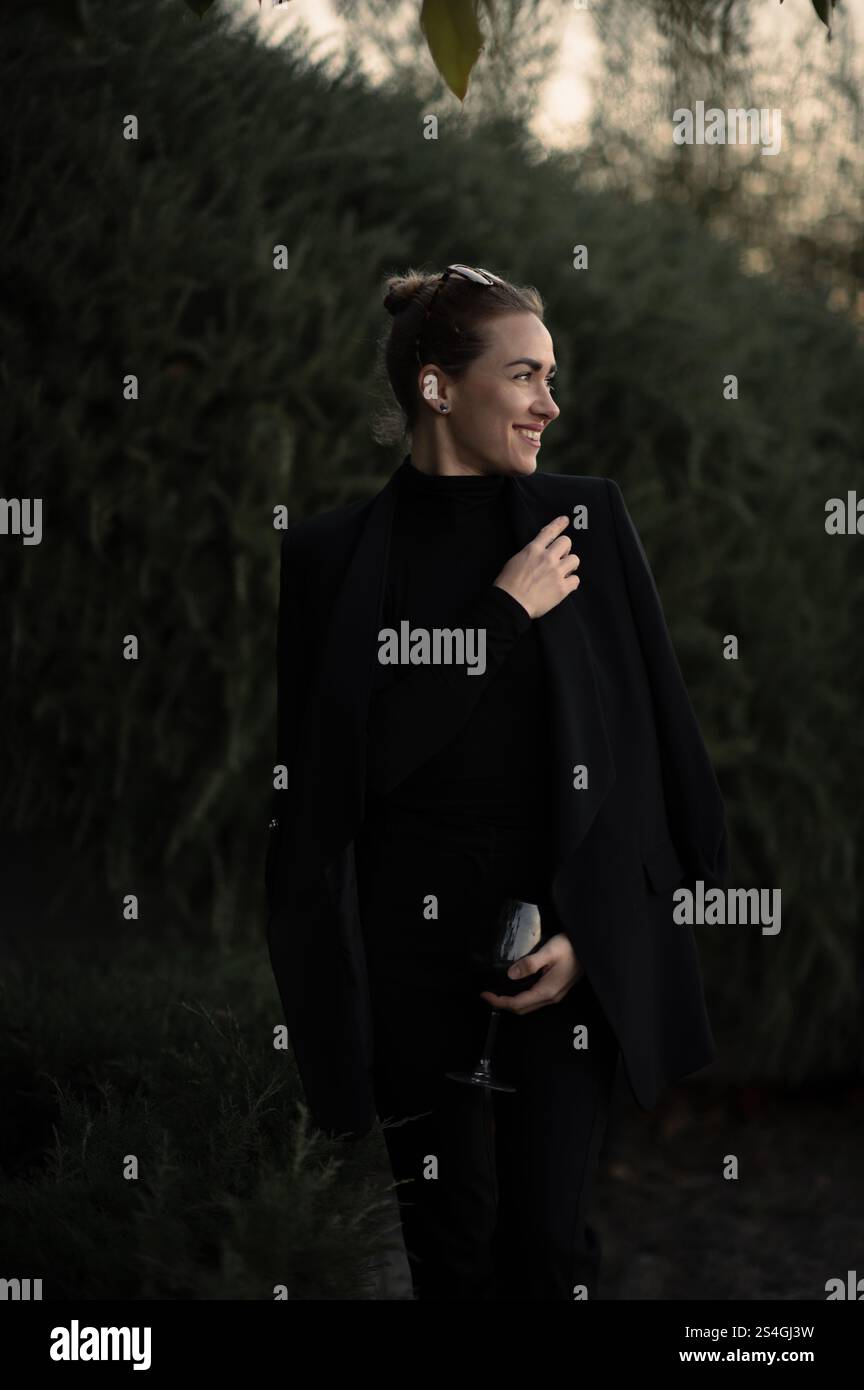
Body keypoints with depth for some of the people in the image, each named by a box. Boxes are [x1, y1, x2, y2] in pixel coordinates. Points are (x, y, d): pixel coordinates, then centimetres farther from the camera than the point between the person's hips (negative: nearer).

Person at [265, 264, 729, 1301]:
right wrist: (507, 611, -11)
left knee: (547, 1235, -6)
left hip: (566, 939, 0)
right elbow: (365, 753, -9)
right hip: (409, 940, 0)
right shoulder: (334, 554, 0)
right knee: (452, 1237, 6)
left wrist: (587, 930, -8)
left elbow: (643, 750, 2)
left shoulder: (587, 522, 3)